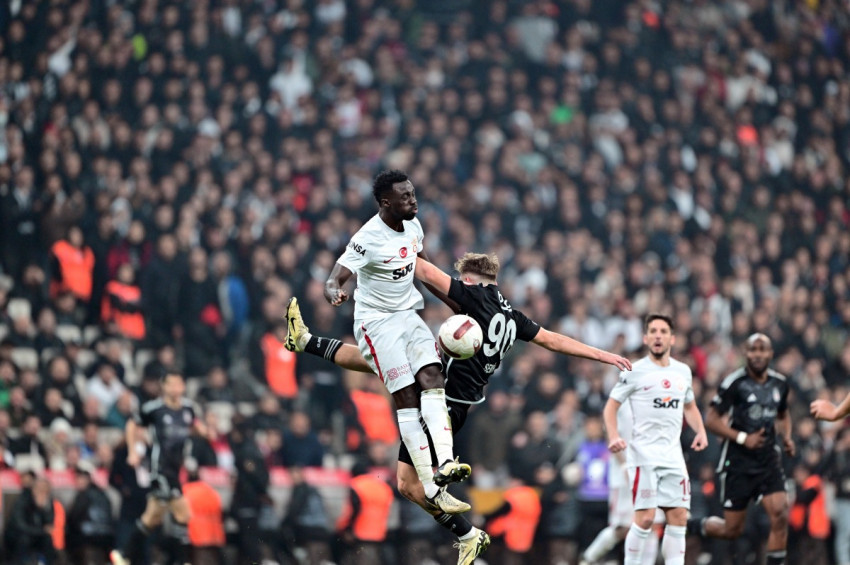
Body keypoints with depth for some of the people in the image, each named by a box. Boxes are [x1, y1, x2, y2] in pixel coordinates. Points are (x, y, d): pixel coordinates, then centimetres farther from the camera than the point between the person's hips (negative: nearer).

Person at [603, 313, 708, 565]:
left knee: (679, 518, 0)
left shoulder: (683, 371, 12)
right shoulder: (635, 372, -3)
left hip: (673, 456, 5)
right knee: (645, 517, -13)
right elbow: (611, 405, 0)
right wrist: (613, 436, -17)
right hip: (644, 455, -5)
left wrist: (700, 431, 7)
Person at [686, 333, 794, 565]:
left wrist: (786, 437, 5)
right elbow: (711, 420, -11)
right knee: (732, 530, 2)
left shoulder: (780, 383, 5)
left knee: (780, 516, -16)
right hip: (738, 461, -4)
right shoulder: (735, 382, -12)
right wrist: (743, 438, -21)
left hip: (768, 458, 4)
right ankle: (692, 526, 32)